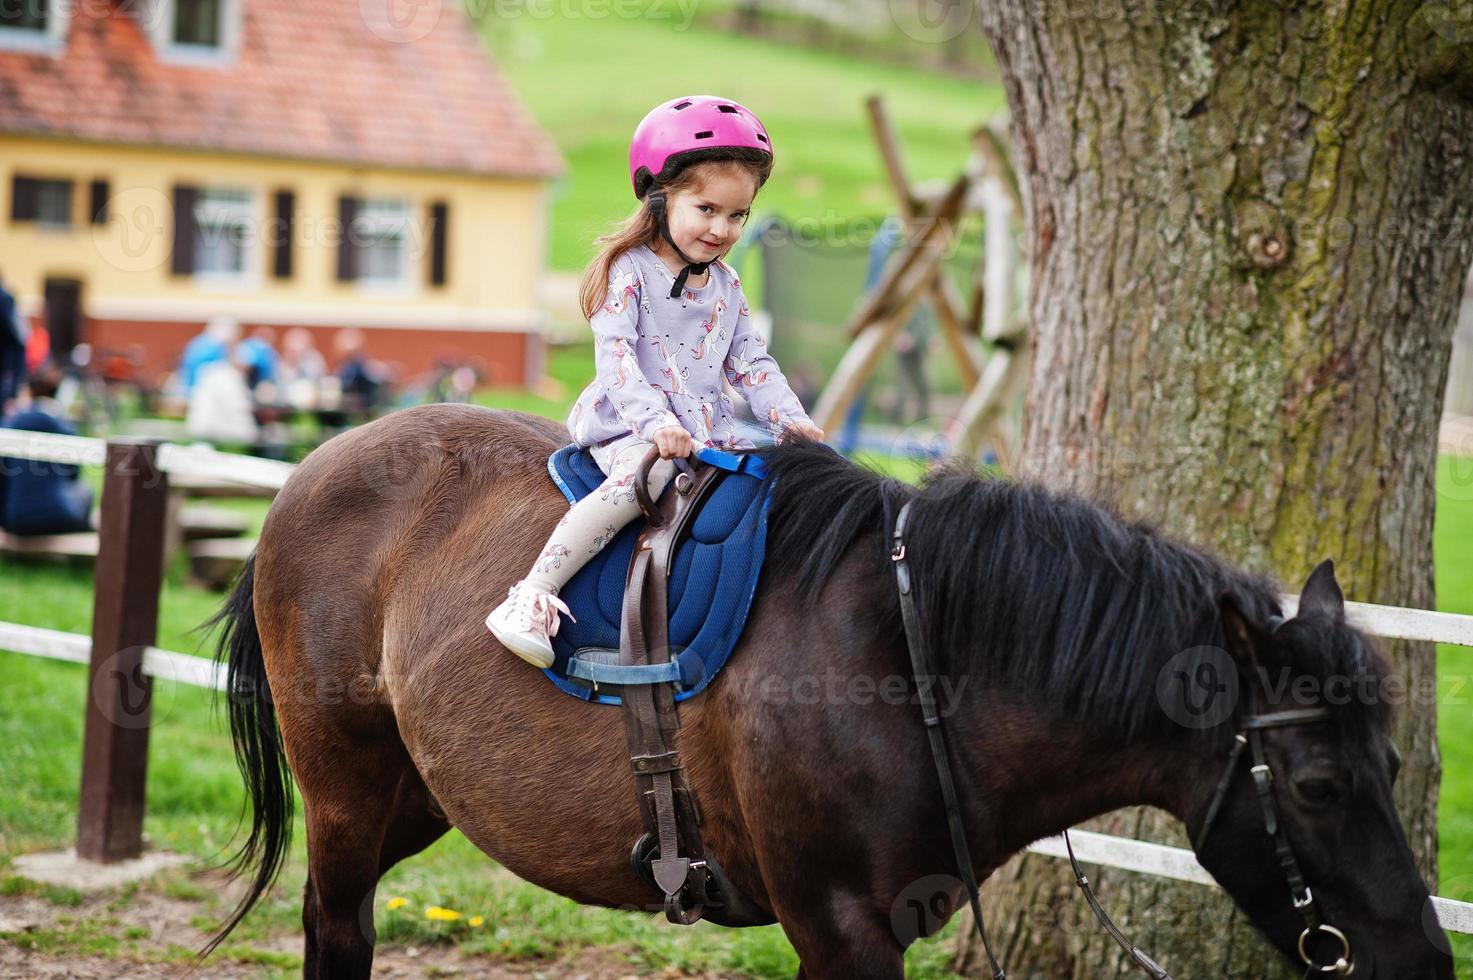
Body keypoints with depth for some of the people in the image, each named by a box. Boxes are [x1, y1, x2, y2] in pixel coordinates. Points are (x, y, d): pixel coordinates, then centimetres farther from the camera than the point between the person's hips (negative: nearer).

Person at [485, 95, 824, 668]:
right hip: (629, 426, -7)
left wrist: (790, 420, 1)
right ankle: (533, 597, -39)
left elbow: (750, 363, 18)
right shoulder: (630, 271, -6)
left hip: (707, 426, 7)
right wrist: (656, 422, -30)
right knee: (642, 474, -36)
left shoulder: (726, 286, 15)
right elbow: (614, 355, -17)